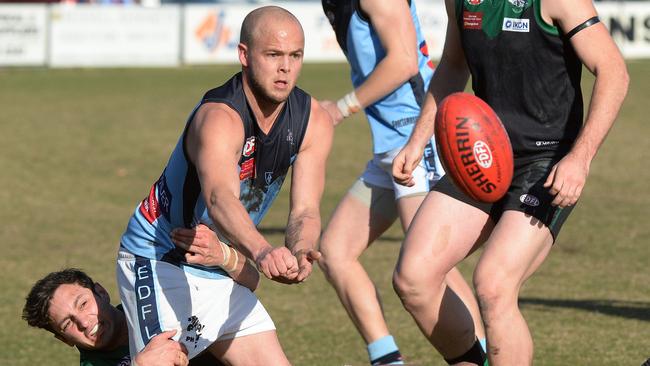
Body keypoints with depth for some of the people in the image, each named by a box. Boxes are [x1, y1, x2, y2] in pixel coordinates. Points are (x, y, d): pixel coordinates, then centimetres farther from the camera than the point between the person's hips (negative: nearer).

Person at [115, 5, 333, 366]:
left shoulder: (314, 122, -6)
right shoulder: (219, 119, -29)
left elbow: (305, 210, -13)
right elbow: (220, 200, -47)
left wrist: (298, 251, -37)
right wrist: (262, 251, -67)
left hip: (220, 272, 7)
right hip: (158, 263, -7)